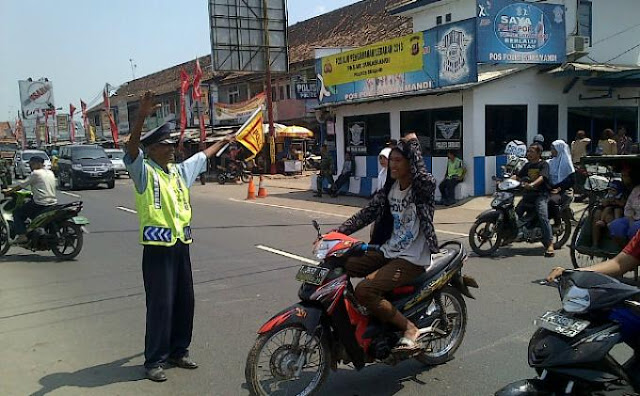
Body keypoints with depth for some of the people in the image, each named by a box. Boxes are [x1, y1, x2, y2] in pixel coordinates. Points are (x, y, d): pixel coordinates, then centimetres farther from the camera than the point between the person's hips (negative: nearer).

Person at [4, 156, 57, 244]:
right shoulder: (50, 173, 14)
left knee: (17, 213, 4)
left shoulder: (36, 173, -7)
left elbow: (22, 185, -4)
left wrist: (8, 191, 7)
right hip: (53, 203, 8)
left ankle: (22, 235, -8)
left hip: (40, 204, -8)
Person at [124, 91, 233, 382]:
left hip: (181, 245, 7)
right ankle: (154, 360, 8)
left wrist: (224, 141, 42)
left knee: (184, 301, 12)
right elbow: (132, 148, -25)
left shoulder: (180, 170, 14)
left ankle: (178, 351, 27)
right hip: (158, 246, -7)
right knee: (160, 304, -4)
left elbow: (203, 156, 30)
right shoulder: (144, 171, -6)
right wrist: (142, 116, -38)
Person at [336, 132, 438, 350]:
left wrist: (412, 143, -22)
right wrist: (337, 232, -7)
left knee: (364, 291, -25)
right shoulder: (389, 189, 8)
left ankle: (409, 328, -6)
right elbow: (366, 213, 4)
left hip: (412, 259, -7)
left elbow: (423, 176, -33)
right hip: (388, 251, 8)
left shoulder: (423, 186, -10)